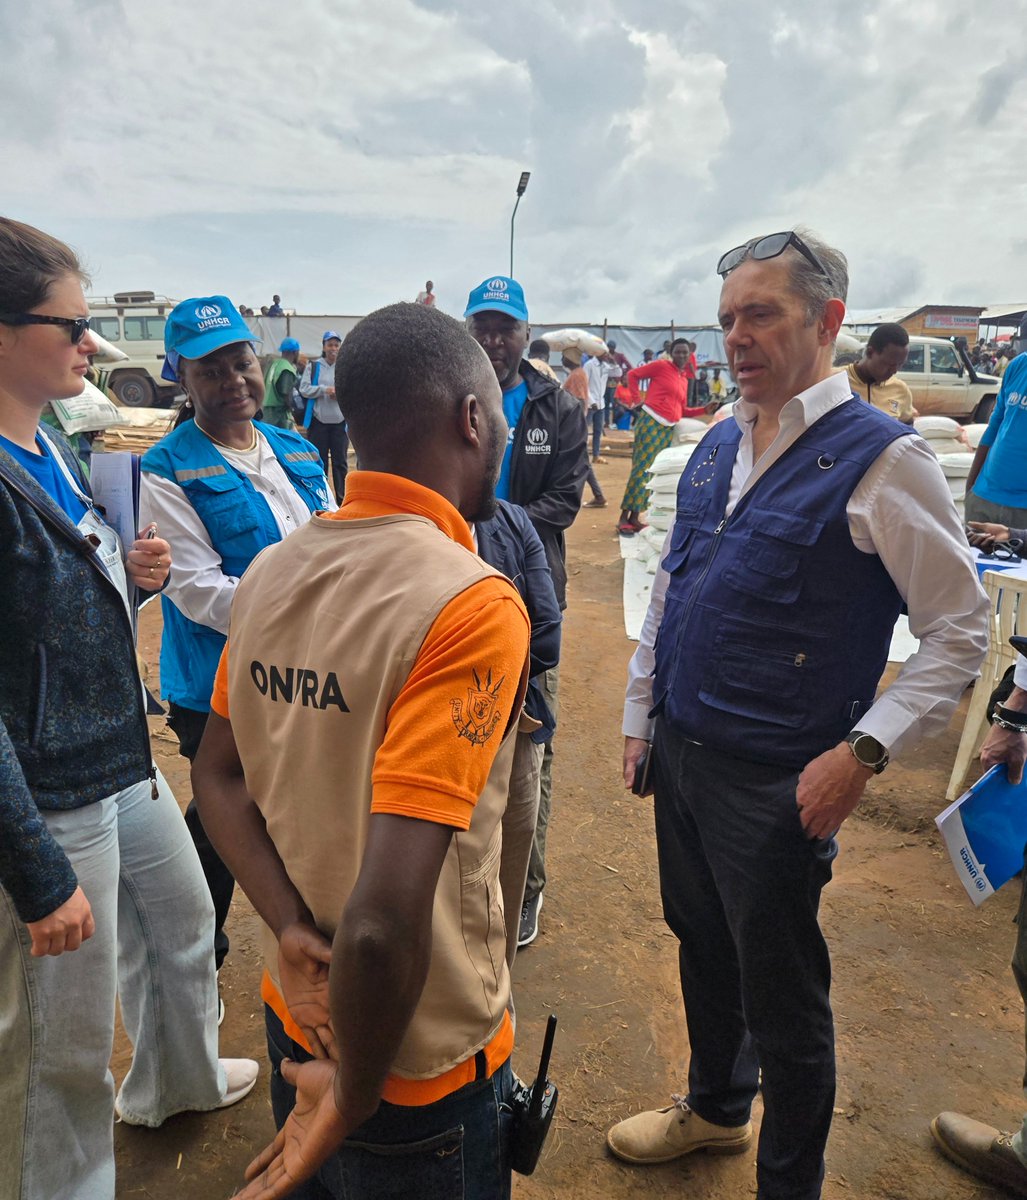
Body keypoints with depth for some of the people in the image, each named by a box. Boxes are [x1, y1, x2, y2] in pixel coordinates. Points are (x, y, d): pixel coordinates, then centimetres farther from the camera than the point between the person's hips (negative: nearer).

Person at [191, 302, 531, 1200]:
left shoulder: (272, 571, -6)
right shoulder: (473, 606, -29)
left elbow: (219, 775, 2)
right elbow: (383, 921, -33)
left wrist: (293, 930, -8)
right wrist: (354, 1100, -16)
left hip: (299, 1016, 6)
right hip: (421, 1064, -5)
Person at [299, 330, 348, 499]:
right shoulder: (313, 366, 4)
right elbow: (304, 389, -4)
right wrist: (324, 389, -16)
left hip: (340, 422, 0)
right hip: (318, 421, 0)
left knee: (340, 461, 5)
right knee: (319, 461, 7)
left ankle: (341, 498, 13)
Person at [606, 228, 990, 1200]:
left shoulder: (882, 460, -13)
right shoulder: (714, 449, 6)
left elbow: (959, 631, -11)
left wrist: (861, 753, -19)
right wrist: (639, 714, 12)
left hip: (776, 783, -6)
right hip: (678, 754, 7)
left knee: (781, 993, 12)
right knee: (702, 948, 25)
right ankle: (713, 1109, 52)